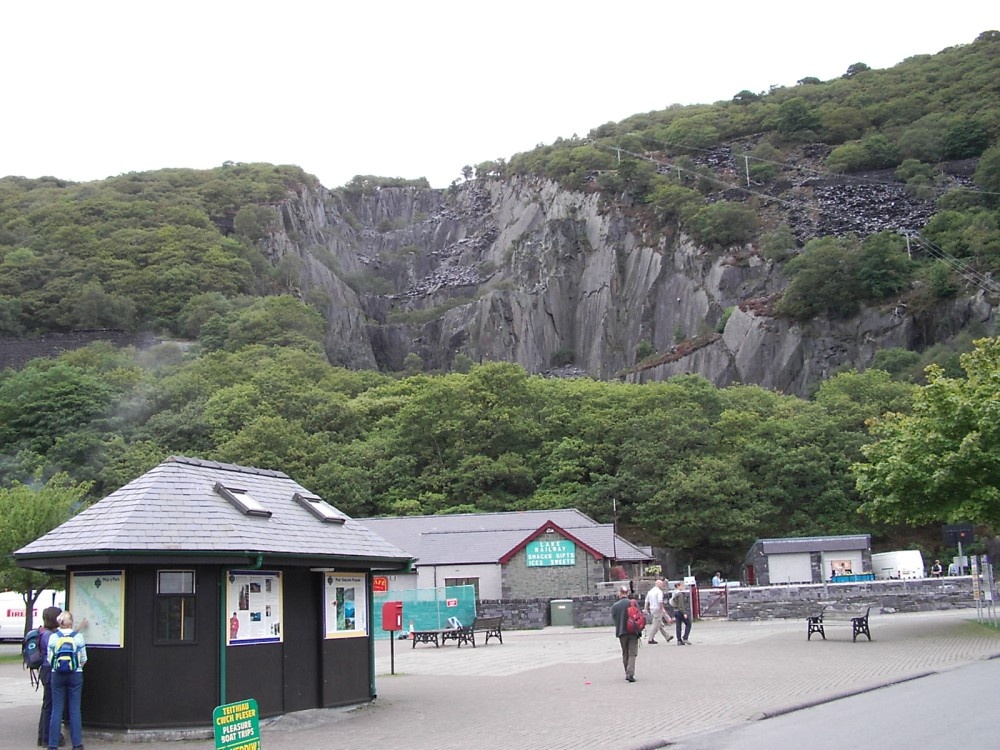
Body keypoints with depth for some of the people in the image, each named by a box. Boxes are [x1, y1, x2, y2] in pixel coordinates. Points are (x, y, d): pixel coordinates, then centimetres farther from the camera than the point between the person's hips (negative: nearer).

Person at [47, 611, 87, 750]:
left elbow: (50, 659, 2)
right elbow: (83, 660, 0)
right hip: (75, 675, -1)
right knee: (75, 709, 5)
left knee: (56, 709, 6)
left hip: (57, 675, 1)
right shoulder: (78, 637, -3)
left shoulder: (53, 637, -2)